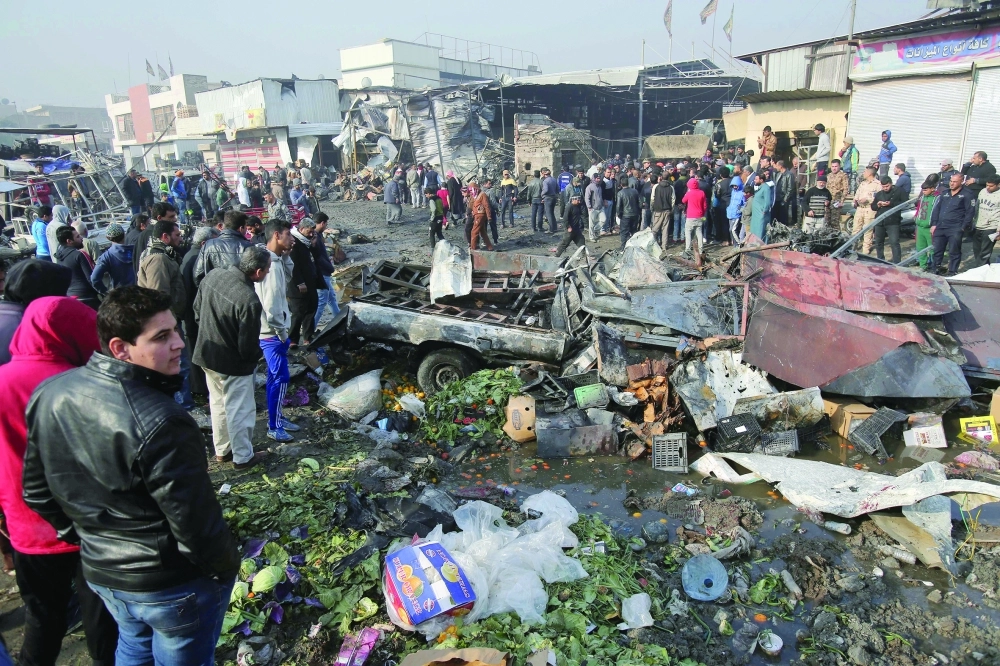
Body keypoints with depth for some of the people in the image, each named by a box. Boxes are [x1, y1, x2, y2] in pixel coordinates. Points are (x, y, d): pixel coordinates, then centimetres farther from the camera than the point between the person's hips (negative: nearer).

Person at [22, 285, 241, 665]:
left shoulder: (49, 394, -8)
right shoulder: (161, 424, -33)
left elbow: (36, 490, 5)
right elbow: (195, 522, -26)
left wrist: (86, 534, 18)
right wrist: (226, 566, -7)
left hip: (99, 572, 7)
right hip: (172, 584, -7)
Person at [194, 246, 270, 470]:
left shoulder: (213, 276, -9)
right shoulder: (249, 300, -32)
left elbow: (197, 310, 8)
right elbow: (248, 346, -23)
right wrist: (257, 354, -1)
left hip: (206, 355, 8)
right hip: (233, 363, -8)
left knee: (218, 404, 23)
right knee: (240, 410, 10)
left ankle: (222, 450, 39)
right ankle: (243, 457, 25)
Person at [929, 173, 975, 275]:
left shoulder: (967, 194, -1)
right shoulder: (945, 193, 16)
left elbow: (970, 212, -5)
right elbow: (937, 208, 17)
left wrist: (963, 228, -10)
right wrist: (934, 224, 8)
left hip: (955, 229, -5)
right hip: (940, 227, 5)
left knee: (954, 252, 0)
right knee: (937, 250, 9)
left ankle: (952, 272, 6)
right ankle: (934, 269, 19)